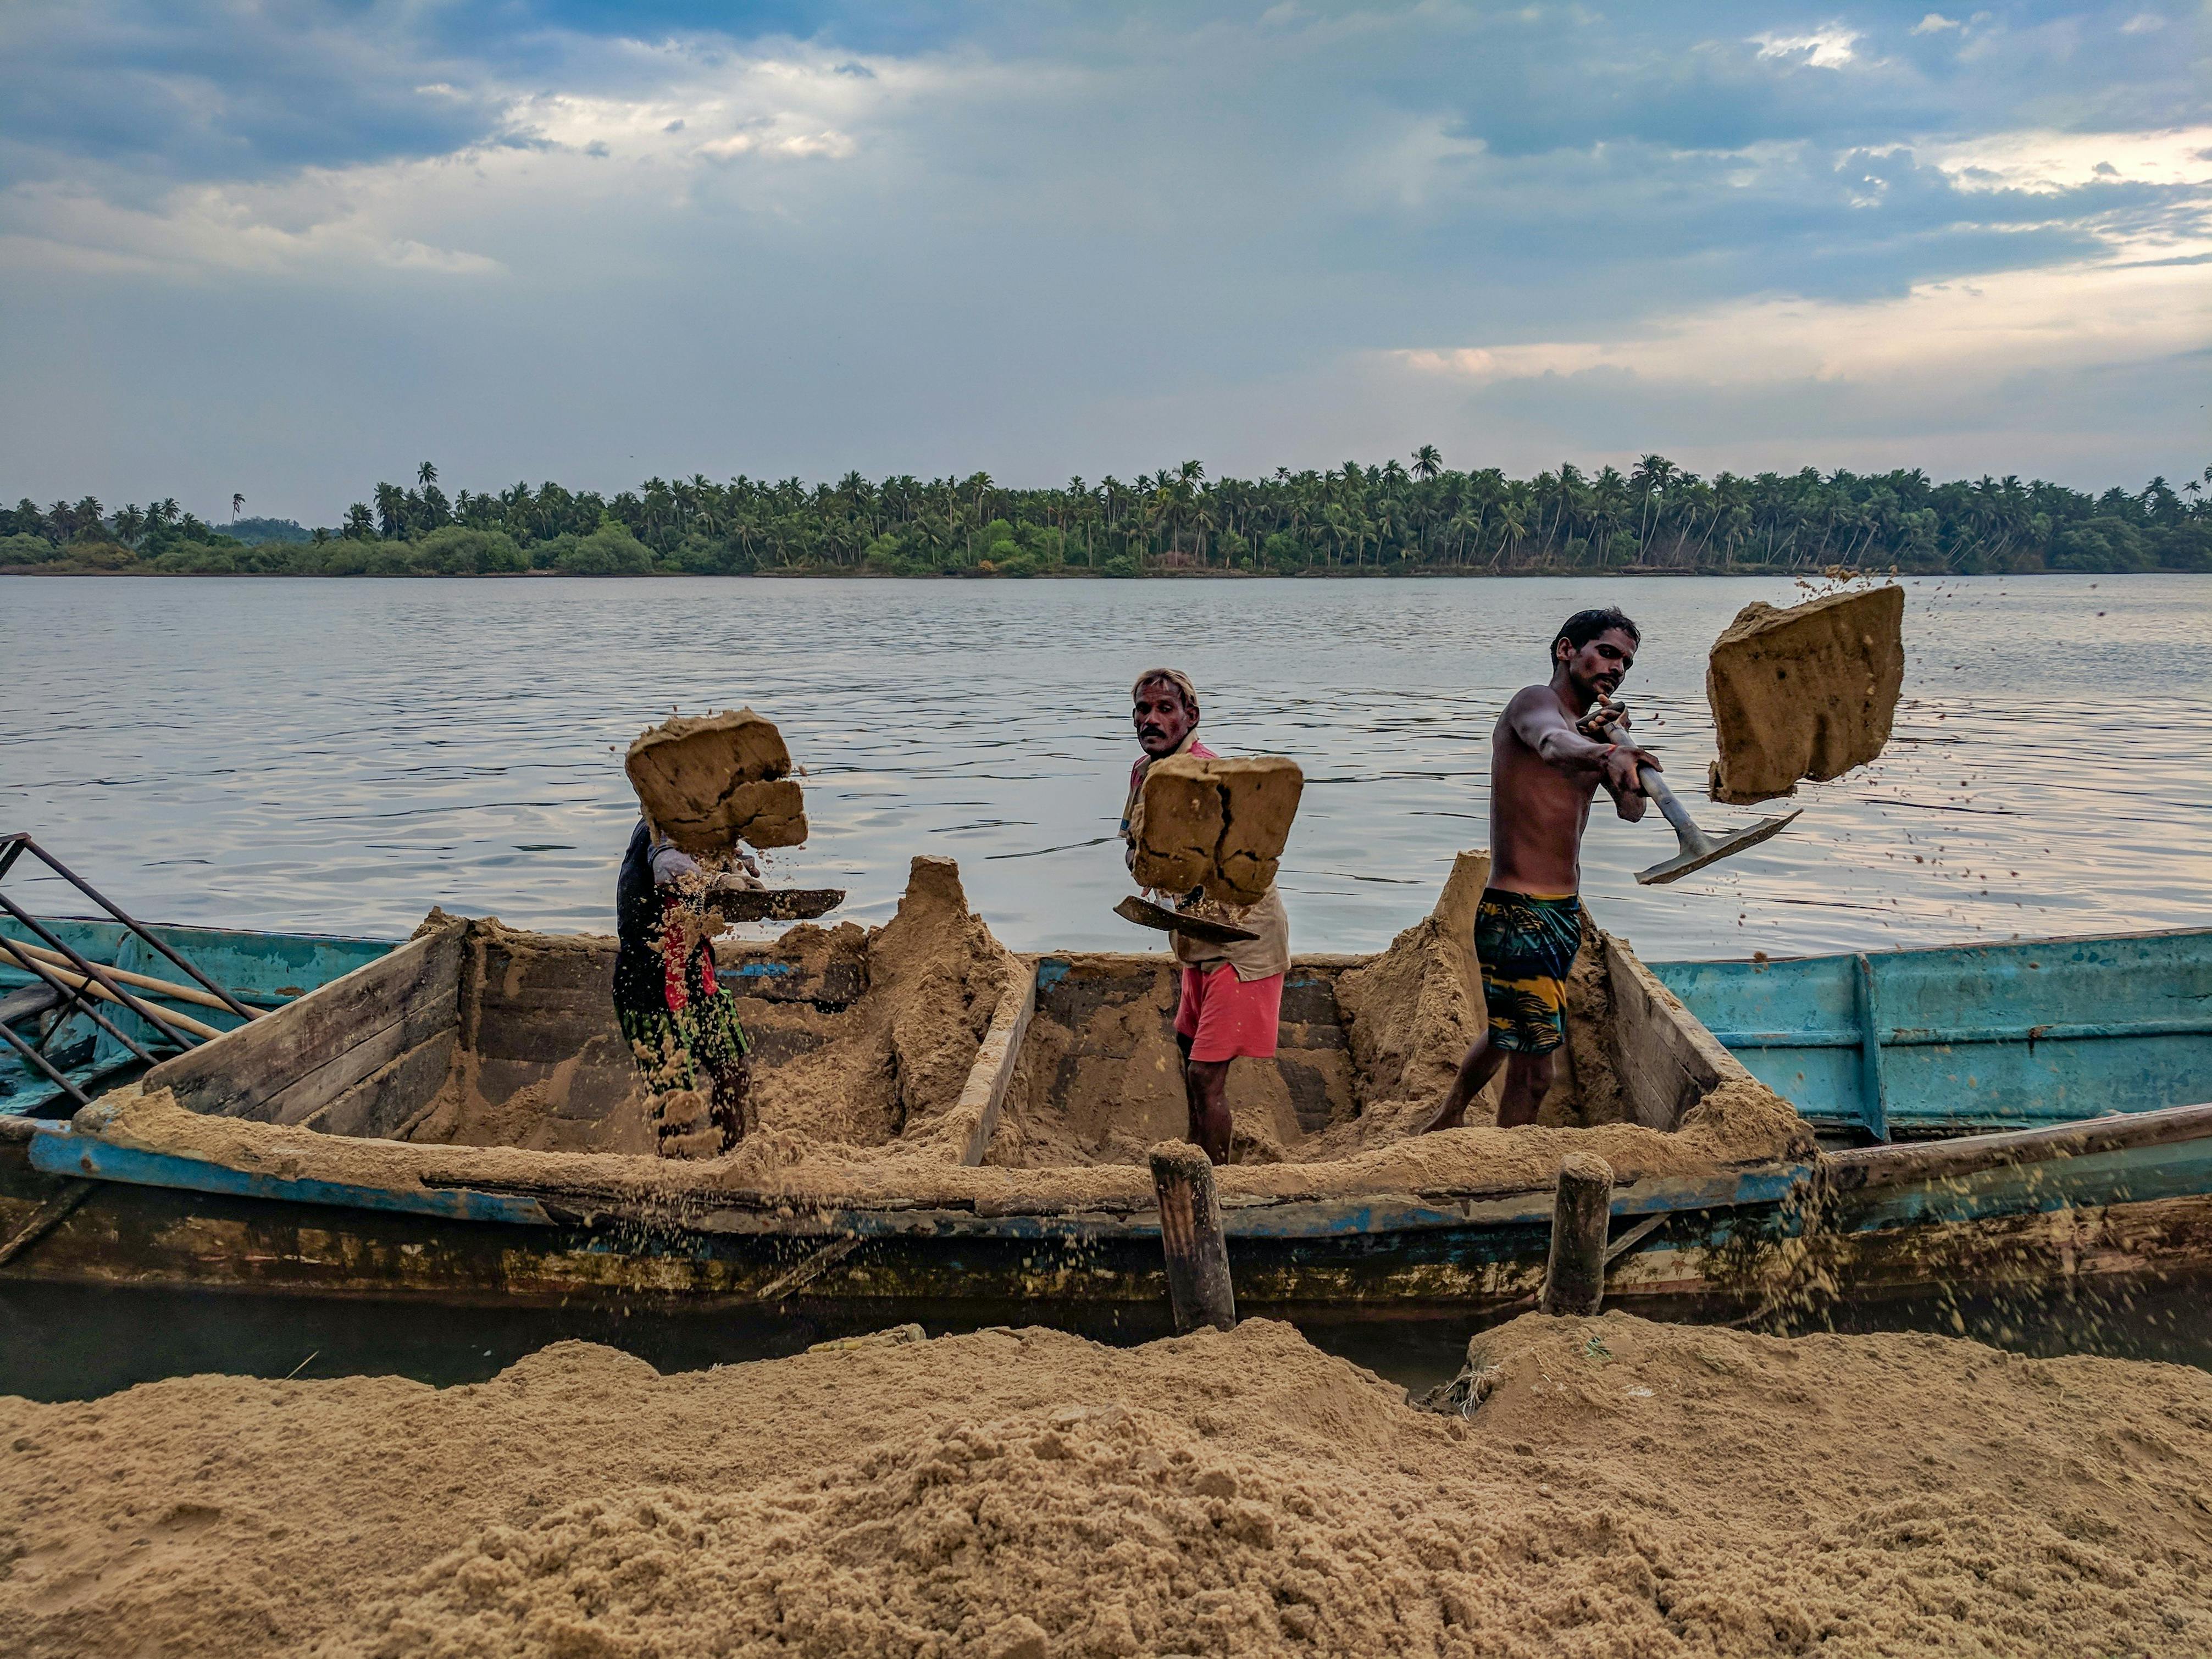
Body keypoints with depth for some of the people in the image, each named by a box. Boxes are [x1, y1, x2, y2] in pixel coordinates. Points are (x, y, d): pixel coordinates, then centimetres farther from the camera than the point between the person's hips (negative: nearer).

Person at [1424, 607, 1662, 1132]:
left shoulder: (1590, 731, 18)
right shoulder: (1535, 701, -10)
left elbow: (1632, 809, 6)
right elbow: (1554, 745, -35)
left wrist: (1617, 742, -8)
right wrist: (1607, 755, -55)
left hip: (1564, 912, 10)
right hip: (1517, 914, -10)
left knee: (1509, 1033, 28)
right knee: (1533, 1071, -12)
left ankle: (1448, 1120, 49)